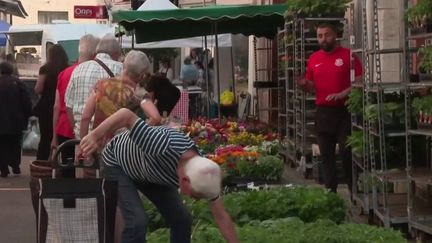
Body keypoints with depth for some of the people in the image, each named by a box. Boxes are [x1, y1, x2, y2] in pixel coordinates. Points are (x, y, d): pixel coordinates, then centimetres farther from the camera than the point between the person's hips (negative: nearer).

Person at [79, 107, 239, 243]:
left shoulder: (202, 174, -24)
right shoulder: (165, 146, -46)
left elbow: (222, 217, -12)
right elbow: (127, 114, -43)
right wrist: (95, 136, -39)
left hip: (151, 174, 6)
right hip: (119, 163, -6)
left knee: (182, 219, -1)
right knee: (138, 220, -22)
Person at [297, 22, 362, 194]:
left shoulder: (348, 55, -4)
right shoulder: (314, 59, 10)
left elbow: (359, 82, -7)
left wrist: (341, 94, -20)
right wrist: (304, 84, -6)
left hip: (344, 111, -4)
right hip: (323, 112, 5)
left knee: (347, 153, -4)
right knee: (326, 155, 8)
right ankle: (330, 193, 16)